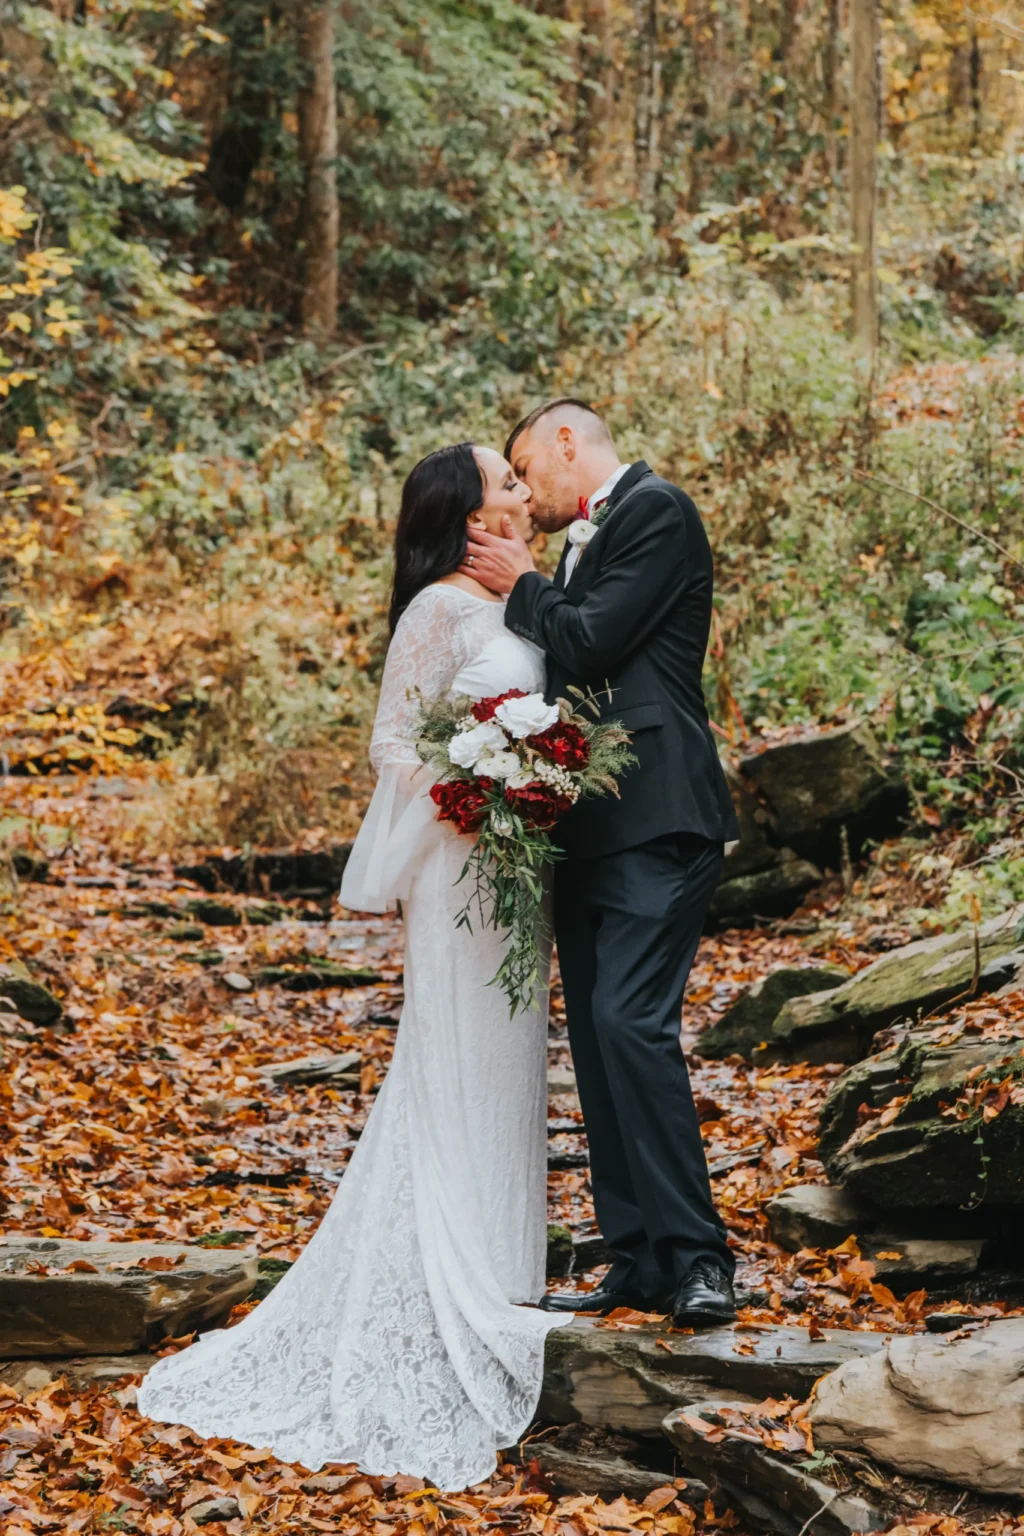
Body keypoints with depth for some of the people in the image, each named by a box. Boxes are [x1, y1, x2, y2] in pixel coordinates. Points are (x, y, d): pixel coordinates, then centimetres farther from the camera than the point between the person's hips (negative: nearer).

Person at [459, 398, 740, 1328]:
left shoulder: (656, 511, -6)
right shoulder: (588, 540, 22)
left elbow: (589, 642, -15)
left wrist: (522, 586, 1)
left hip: (657, 823, -10)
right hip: (592, 830, 10)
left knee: (631, 1019, -18)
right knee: (598, 1036, 8)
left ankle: (697, 1258, -14)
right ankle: (639, 1260, 12)